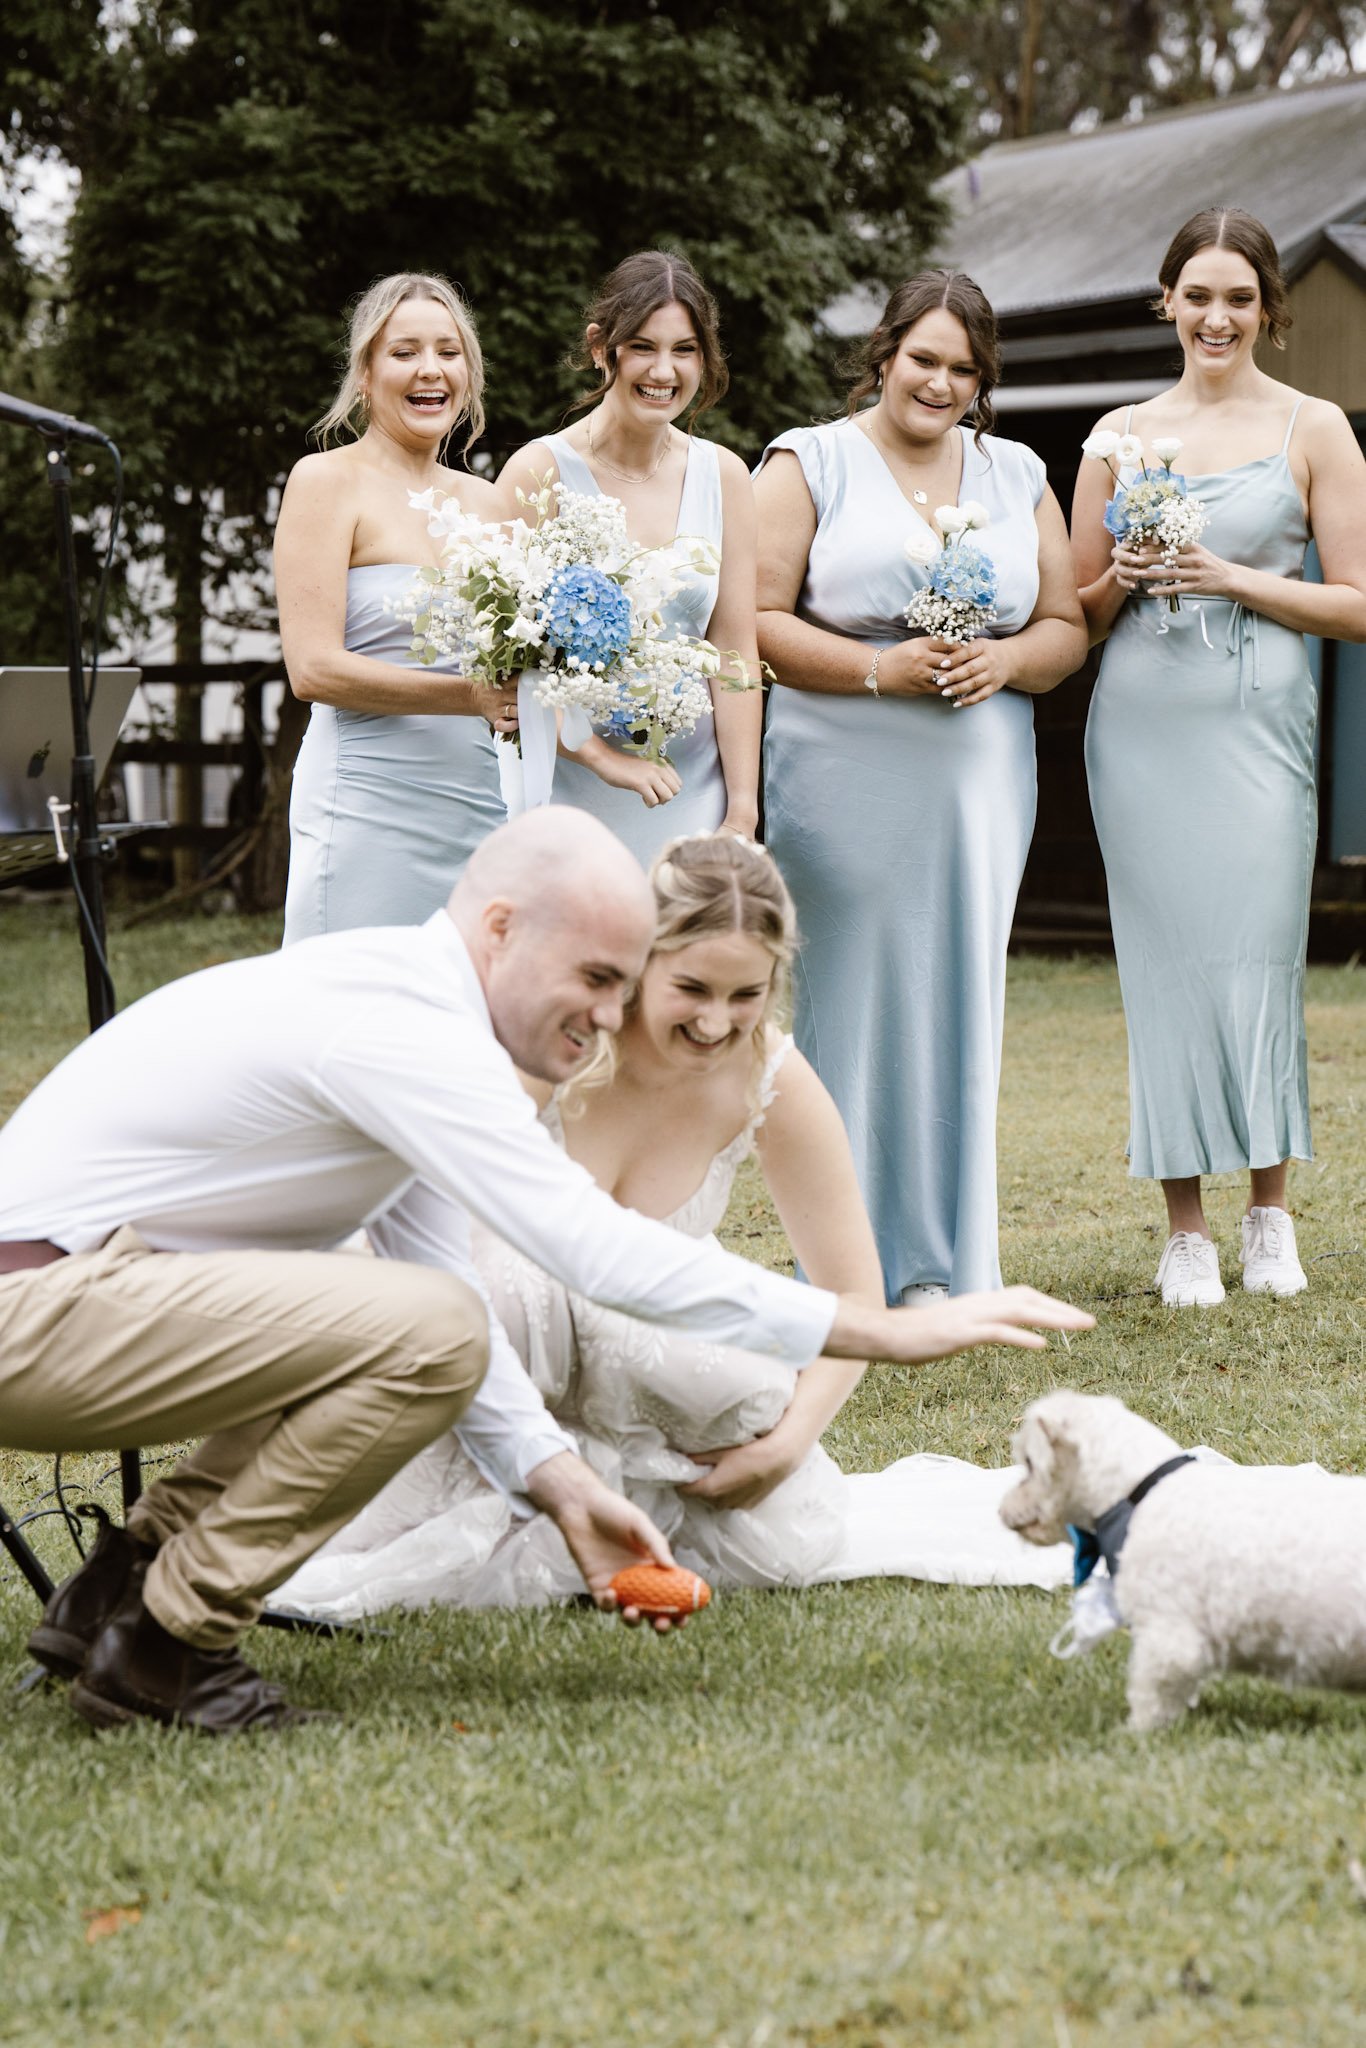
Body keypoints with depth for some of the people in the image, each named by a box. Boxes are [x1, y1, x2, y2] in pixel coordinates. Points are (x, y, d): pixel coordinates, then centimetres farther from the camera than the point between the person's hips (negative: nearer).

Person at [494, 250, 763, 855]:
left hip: (692, 798, 3)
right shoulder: (540, 471, -6)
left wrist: (742, 811, -1)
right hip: (572, 801, -3)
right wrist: (605, 757, -18)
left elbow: (734, 654, 5)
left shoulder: (722, 476, 7)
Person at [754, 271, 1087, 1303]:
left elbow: (1068, 627, 15)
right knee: (853, 997, -3)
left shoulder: (1016, 475, 16)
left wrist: (1005, 659, -6)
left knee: (960, 998, 3)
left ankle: (943, 1261, 10)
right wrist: (878, 668, -15)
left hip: (981, 779, 4)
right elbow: (757, 621, -4)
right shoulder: (811, 462, 4)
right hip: (845, 780, -3)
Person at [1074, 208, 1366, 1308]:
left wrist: (1236, 580, -11)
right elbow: (1075, 616, 16)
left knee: (1259, 957, -4)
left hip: (1259, 721, -2)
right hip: (1141, 726, 2)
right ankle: (1185, 1228, 7)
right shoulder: (1121, 435, 12)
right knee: (1163, 962, 0)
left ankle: (1270, 1213, 11)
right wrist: (1121, 581, -5)